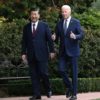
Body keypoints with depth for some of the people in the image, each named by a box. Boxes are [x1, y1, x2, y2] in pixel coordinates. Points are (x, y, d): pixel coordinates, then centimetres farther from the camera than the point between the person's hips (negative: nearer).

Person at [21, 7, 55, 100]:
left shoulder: (44, 25, 3)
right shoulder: (26, 27, 11)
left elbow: (49, 39, 1)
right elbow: (24, 41, 10)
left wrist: (51, 51, -4)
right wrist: (23, 53, 3)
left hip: (42, 54, -3)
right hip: (31, 55, 3)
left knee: (43, 73, -4)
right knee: (33, 75, 3)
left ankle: (48, 89, 21)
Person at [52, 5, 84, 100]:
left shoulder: (76, 22, -4)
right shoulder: (59, 23, 7)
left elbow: (82, 35, -10)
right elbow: (57, 37, 10)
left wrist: (75, 36, -30)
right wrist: (54, 38, -13)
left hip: (73, 51, -3)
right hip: (63, 51, 4)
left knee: (74, 72, 1)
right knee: (61, 70, -6)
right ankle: (69, 86, 20)